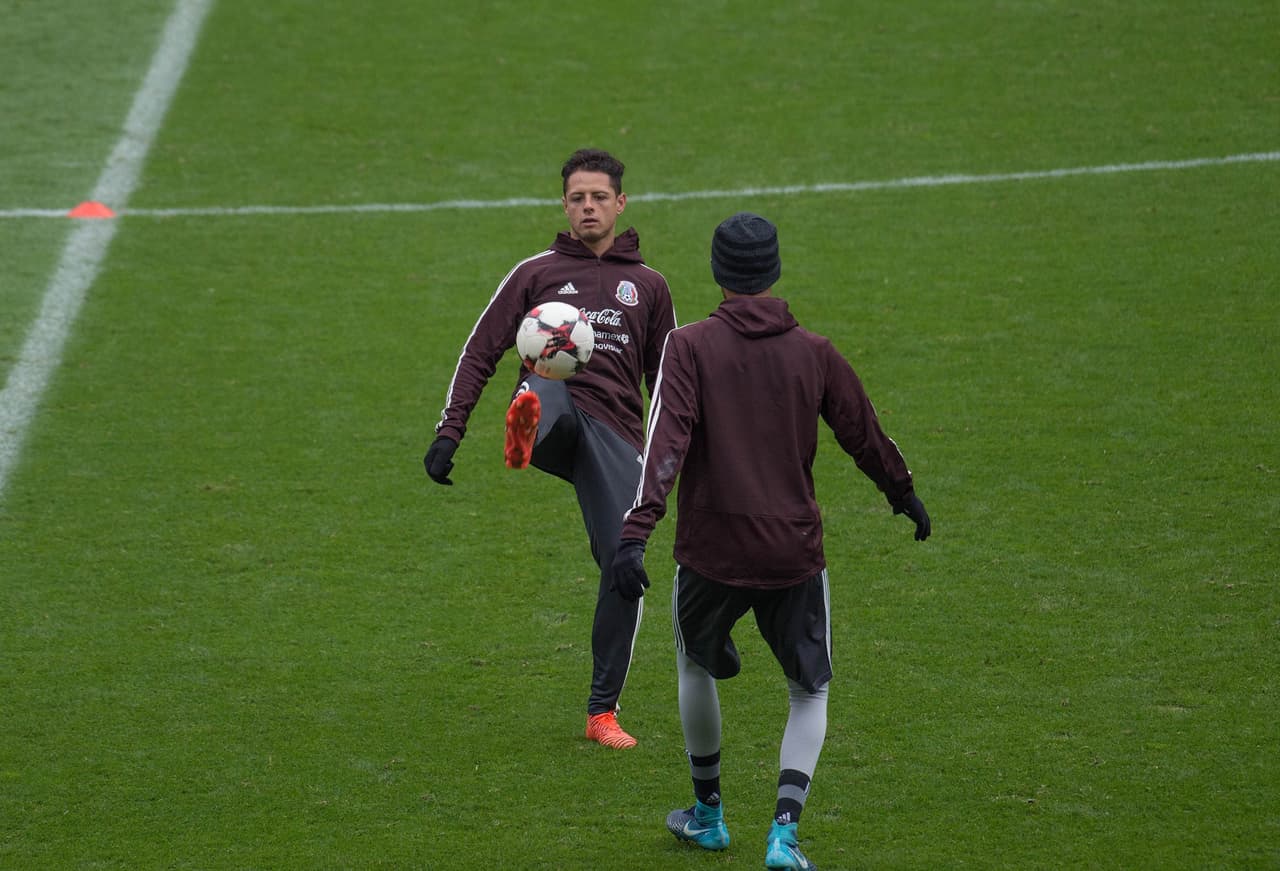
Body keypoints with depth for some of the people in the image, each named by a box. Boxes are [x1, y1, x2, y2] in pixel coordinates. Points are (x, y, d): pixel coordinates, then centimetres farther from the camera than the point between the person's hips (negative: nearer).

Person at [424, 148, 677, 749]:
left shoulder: (648, 286, 20)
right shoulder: (537, 273, 14)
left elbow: (666, 381, 26)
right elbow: (480, 354, 11)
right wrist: (448, 433, 1)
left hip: (616, 434, 1)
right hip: (557, 422, -1)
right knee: (547, 386, -37)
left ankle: (602, 712, 1)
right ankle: (525, 430, -77)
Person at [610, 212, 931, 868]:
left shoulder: (689, 347, -7)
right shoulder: (814, 353, 0)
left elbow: (665, 444, -19)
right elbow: (864, 436, 12)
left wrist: (636, 532, -27)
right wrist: (904, 494, 30)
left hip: (710, 549, -1)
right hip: (795, 554, 1)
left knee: (696, 666, 27)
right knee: (809, 692, 16)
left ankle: (707, 814, 38)